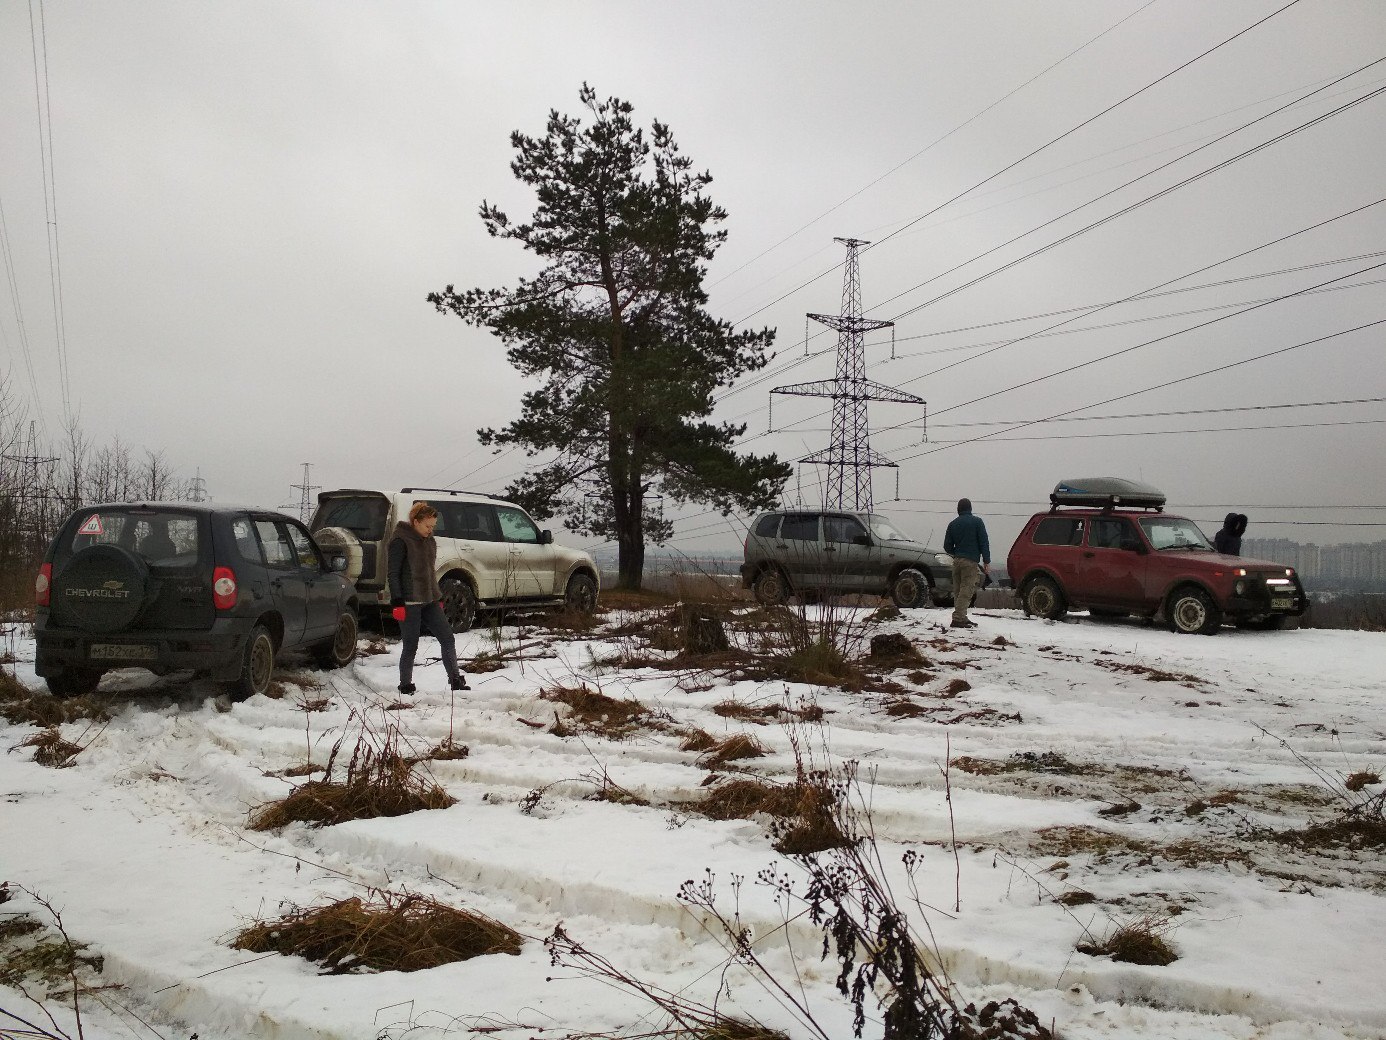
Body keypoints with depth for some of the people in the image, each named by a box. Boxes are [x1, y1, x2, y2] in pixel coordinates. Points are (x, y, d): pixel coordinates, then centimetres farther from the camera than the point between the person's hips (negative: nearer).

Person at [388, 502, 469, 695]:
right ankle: (405, 686, 13)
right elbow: (393, 574, -12)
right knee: (411, 646, -1)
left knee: (448, 638, 0)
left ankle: (456, 680, 5)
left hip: (429, 601, 7)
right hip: (409, 603, -7)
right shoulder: (401, 541, -10)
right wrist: (397, 603, -17)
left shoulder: (429, 541, 13)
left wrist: (438, 598, 20)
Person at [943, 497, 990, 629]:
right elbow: (984, 543, -6)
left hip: (957, 561, 5)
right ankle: (958, 618, -16)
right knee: (966, 591, -8)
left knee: (958, 591, 10)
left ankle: (961, 618, 14)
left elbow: (947, 546, 11)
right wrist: (987, 562, -3)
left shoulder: (953, 524, 11)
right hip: (971, 562, -5)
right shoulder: (977, 522, -2)